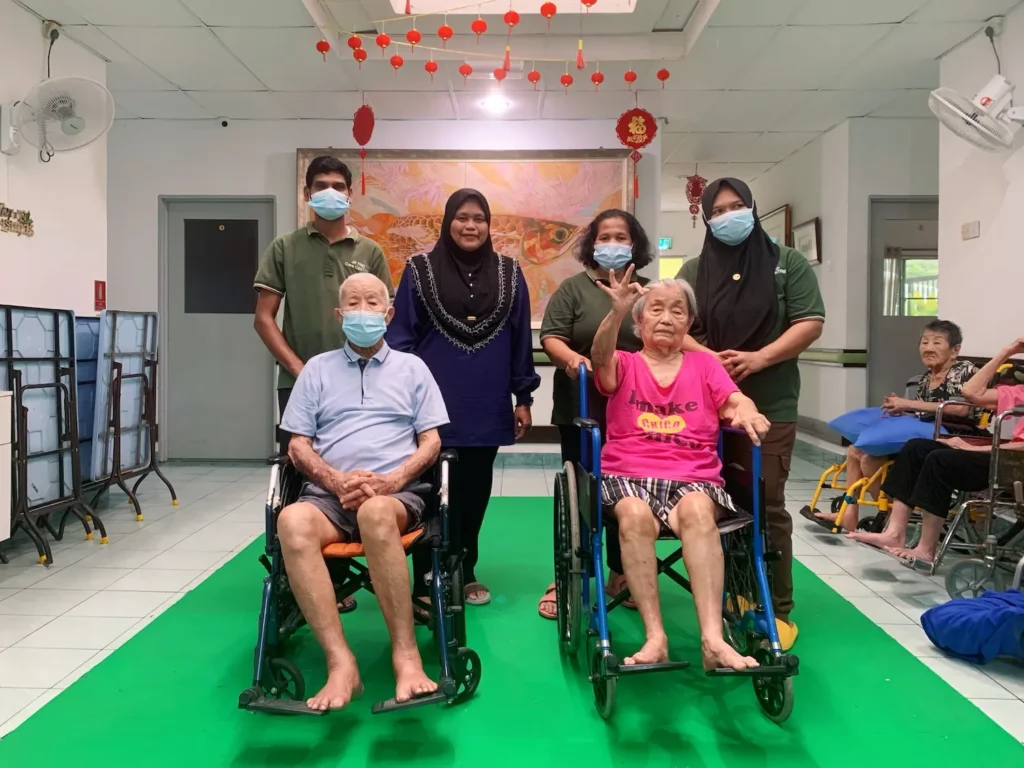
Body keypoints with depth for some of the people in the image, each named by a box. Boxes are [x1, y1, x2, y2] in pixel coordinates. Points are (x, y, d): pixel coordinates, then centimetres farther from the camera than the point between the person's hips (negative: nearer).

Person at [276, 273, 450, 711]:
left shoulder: (411, 368, 18)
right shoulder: (317, 369, 19)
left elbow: (431, 443, 10)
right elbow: (298, 447, 12)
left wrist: (394, 479, -10)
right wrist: (336, 480, -8)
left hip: (397, 493, -1)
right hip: (329, 494, 2)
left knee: (376, 513, -39)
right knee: (292, 521, -35)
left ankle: (406, 655, -34)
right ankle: (340, 662, -36)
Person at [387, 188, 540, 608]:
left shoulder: (509, 273, 6)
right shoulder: (420, 270, 0)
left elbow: (521, 340, 8)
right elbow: (400, 338, 0)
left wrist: (523, 398, 6)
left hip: (487, 408, 3)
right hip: (433, 406, -2)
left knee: (474, 493, 12)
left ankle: (465, 574, 27)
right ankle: (427, 581, 16)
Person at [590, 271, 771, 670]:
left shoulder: (704, 364, 18)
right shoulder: (624, 365, 14)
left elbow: (736, 400, 2)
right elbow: (601, 357, -11)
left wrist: (747, 413, -24)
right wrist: (618, 311, -30)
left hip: (693, 478, 1)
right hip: (629, 476, 0)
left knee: (697, 510, -35)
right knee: (636, 515, -36)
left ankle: (712, 638, -40)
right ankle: (655, 636, -32)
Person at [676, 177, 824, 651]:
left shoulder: (787, 263, 5)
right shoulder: (694, 271, 11)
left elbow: (810, 324, -3)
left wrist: (758, 358, -16)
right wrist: (711, 359, -17)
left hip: (769, 404, -2)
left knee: (767, 506, -1)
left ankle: (778, 608, 8)